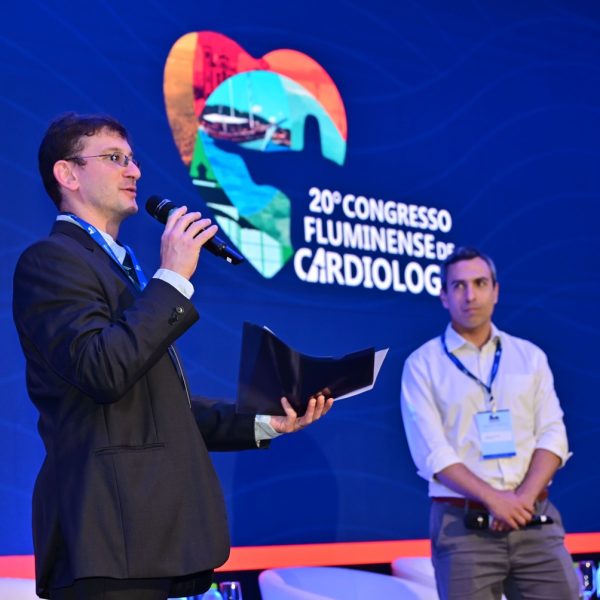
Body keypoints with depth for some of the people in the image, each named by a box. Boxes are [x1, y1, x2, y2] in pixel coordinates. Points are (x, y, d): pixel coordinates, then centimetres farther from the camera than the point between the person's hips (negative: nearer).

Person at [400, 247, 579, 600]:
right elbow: (433, 452, -6)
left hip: (536, 522, 3)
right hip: (463, 527, -2)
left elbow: (552, 435, 4)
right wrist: (494, 499, -17)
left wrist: (524, 497, -11)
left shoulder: (530, 356, 12)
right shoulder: (423, 364, 3)